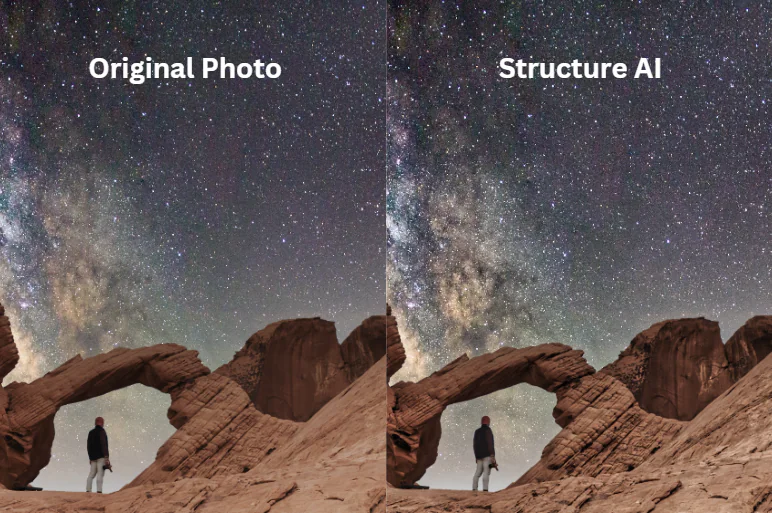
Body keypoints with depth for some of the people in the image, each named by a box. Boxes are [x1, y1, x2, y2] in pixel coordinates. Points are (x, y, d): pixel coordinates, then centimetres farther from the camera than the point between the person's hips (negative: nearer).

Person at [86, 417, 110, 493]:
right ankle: (99, 490, -20)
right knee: (100, 473, -11)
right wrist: (106, 456, -17)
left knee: (91, 474, 8)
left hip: (93, 456, 7)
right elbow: (103, 444, -15)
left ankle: (88, 490, 1)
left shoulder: (91, 432, 16)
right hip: (101, 456, -7)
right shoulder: (102, 431, -6)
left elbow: (88, 446, 19)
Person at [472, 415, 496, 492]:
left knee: (478, 472, 8)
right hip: (487, 454, -7)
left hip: (479, 455, 7)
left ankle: (474, 488, 0)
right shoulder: (488, 430, -5)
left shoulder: (477, 431, 16)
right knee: (486, 471, -12)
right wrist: (492, 454, -16)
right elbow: (489, 442, -14)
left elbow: (474, 444, 18)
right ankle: (485, 489, -21)